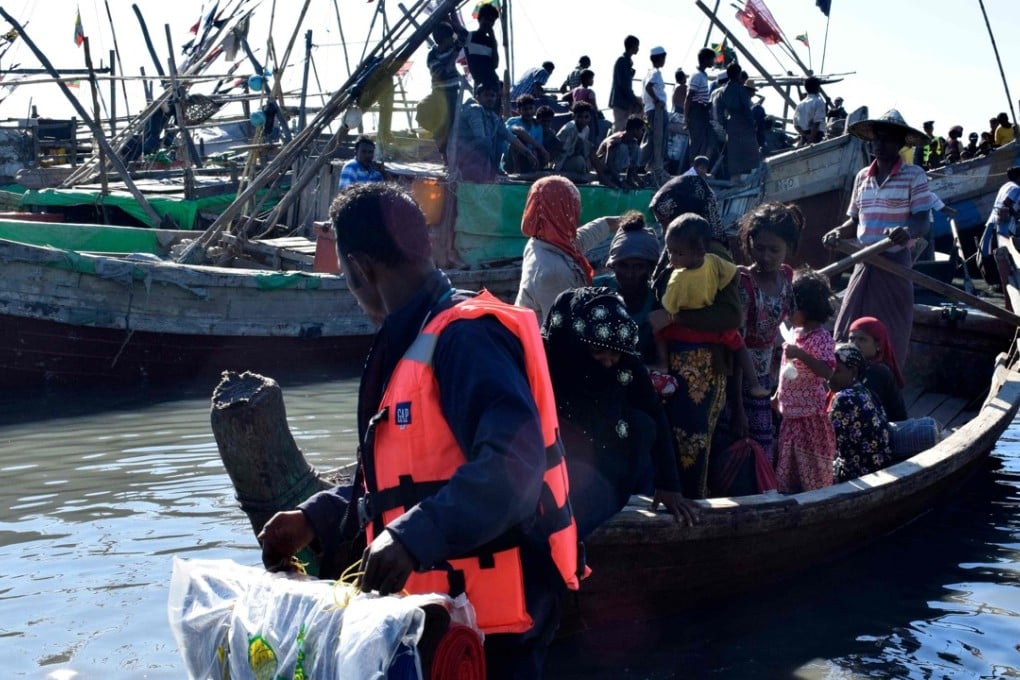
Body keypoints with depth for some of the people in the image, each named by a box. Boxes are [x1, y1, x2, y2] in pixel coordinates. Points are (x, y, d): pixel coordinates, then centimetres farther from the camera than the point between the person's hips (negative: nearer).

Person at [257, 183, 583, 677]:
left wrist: (414, 538, -34)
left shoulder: (465, 337, -18)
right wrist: (317, 519, 13)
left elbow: (513, 462, -30)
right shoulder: (414, 342, 14)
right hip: (441, 608, 10)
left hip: (489, 615, -10)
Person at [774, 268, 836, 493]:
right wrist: (778, 395, 21)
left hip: (810, 412, -8)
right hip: (790, 409, 8)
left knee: (811, 465, -1)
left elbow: (828, 372, -28)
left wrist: (801, 354, -35)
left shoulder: (821, 337, -16)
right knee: (788, 461, 15)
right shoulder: (795, 332, 9)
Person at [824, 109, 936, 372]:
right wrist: (839, 232, -3)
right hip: (864, 262, 5)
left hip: (895, 263, -5)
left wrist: (907, 232, -33)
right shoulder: (862, 176, 11)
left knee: (891, 339, 2)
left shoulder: (914, 176, -5)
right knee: (848, 332, 3)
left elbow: (922, 222, -11)